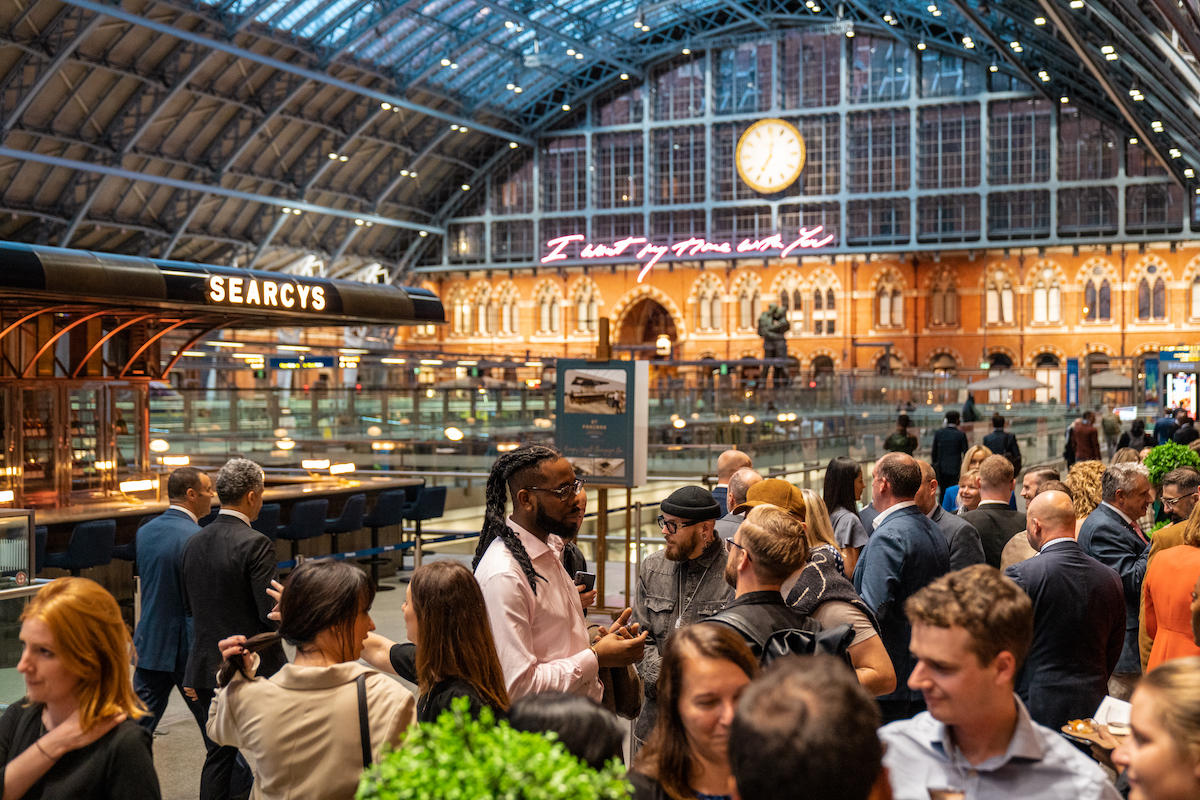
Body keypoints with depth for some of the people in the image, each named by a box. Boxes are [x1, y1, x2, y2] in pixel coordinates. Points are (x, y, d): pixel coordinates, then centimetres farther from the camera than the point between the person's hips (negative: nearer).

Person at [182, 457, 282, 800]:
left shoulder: (194, 542, 5)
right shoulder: (255, 544, -17)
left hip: (208, 668, 7)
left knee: (218, 755, 13)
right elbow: (272, 613, -20)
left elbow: (188, 607, 14)